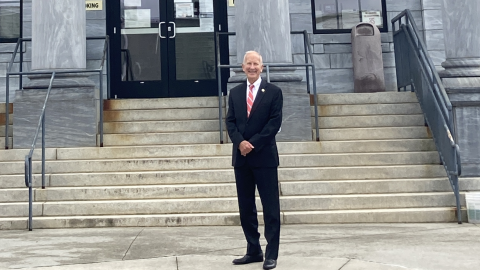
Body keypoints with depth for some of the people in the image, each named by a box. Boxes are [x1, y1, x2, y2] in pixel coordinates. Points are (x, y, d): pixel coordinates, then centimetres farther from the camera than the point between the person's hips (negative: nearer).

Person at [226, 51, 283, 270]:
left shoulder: (273, 92, 1)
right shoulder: (235, 93, 13)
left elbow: (275, 122, -7)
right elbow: (230, 121, 7)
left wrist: (253, 144, -15)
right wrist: (240, 142, -11)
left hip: (264, 156, -4)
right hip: (241, 157, 4)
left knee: (270, 207, -2)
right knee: (246, 207, 8)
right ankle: (253, 250, 18)